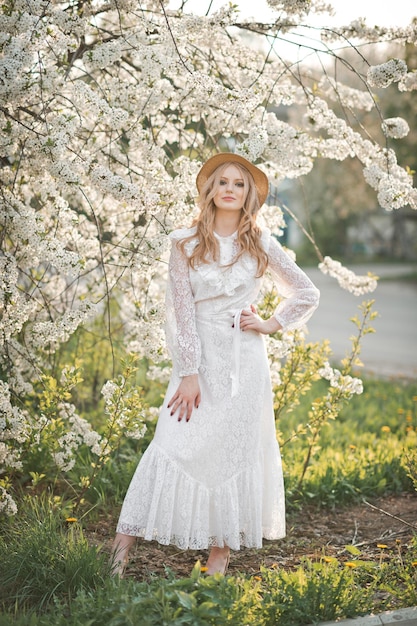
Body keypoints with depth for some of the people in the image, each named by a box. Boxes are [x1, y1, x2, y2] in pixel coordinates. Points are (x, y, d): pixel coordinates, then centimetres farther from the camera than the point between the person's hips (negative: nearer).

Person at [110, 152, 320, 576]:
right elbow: (181, 311, -5)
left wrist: (272, 324, 2)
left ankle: (221, 551, 12)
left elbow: (307, 294, 14)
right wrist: (188, 374, -10)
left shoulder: (260, 244, 5)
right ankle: (122, 545, -5)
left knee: (233, 450, 3)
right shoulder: (185, 243, 0)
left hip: (245, 361, 2)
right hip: (199, 356, -1)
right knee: (175, 446, -8)